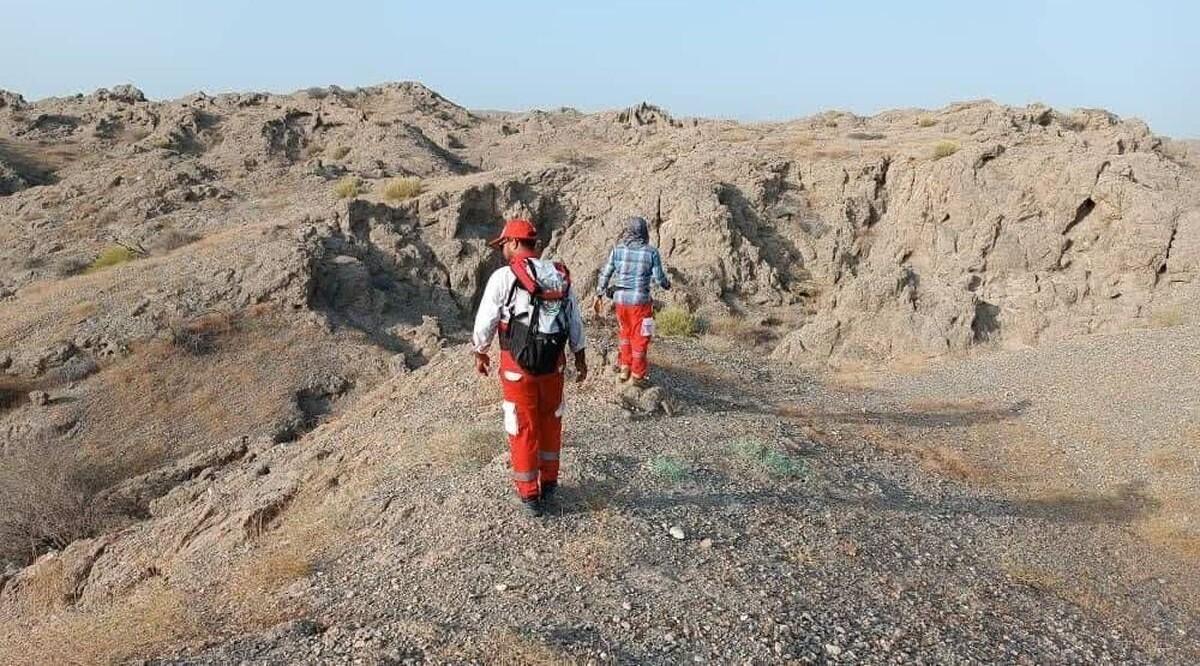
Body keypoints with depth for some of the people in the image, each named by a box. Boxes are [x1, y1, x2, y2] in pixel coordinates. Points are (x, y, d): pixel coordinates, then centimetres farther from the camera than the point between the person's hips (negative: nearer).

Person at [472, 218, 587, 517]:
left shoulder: (504, 276, -11)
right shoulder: (561, 275, 4)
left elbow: (485, 322, -6)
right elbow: (575, 321, 9)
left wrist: (480, 353, 10)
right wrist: (580, 358, 18)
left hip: (518, 364, -4)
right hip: (553, 363, 5)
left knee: (523, 428, 8)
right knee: (551, 422, 21)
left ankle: (529, 494, 18)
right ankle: (549, 482, 33)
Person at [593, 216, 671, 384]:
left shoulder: (617, 250, -1)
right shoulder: (651, 252, -9)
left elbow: (605, 274, 2)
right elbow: (659, 278, -5)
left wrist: (599, 295, 12)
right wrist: (667, 284, 17)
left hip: (620, 299, 3)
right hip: (640, 300, -3)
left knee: (624, 332, 25)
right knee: (639, 337, 11)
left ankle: (624, 368, 28)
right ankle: (638, 374, 22)